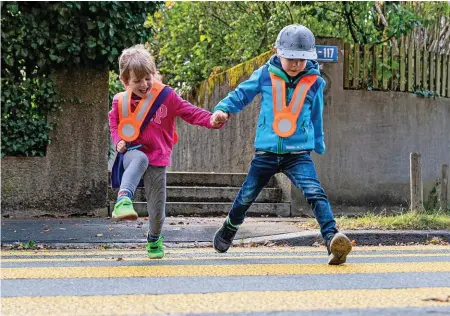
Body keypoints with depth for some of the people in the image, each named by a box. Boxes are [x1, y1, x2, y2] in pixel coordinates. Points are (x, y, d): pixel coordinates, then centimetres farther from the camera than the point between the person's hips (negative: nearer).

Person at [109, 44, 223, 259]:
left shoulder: (166, 96, -6)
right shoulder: (120, 102, -1)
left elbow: (189, 112, -6)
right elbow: (114, 123, 16)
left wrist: (212, 120, -23)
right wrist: (118, 141, -4)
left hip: (157, 158, 1)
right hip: (133, 152, 0)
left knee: (157, 210, 2)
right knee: (139, 159, -41)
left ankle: (154, 239, 34)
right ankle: (123, 200, -55)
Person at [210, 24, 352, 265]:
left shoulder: (314, 82, -1)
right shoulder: (265, 75, -4)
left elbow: (316, 116, 14)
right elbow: (242, 94, 8)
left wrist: (318, 143, 25)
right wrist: (223, 108, -9)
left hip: (298, 153, -1)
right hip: (266, 152, 1)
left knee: (315, 192, -23)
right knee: (246, 197, 13)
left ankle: (332, 238, -33)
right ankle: (227, 232, 39)